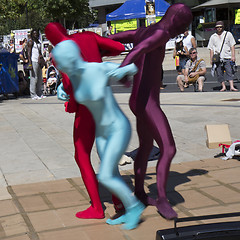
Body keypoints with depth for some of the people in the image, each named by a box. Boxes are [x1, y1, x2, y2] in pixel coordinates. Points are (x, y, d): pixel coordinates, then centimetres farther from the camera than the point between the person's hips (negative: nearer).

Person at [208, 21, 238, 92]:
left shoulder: (228, 34, 10)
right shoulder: (213, 37, 14)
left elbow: (232, 46, 7)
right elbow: (211, 49, 14)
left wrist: (233, 56, -2)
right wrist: (211, 59, 6)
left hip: (227, 57, -2)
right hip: (217, 58, 2)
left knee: (229, 72, -10)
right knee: (219, 73, -2)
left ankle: (231, 86, -15)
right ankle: (223, 86, 7)